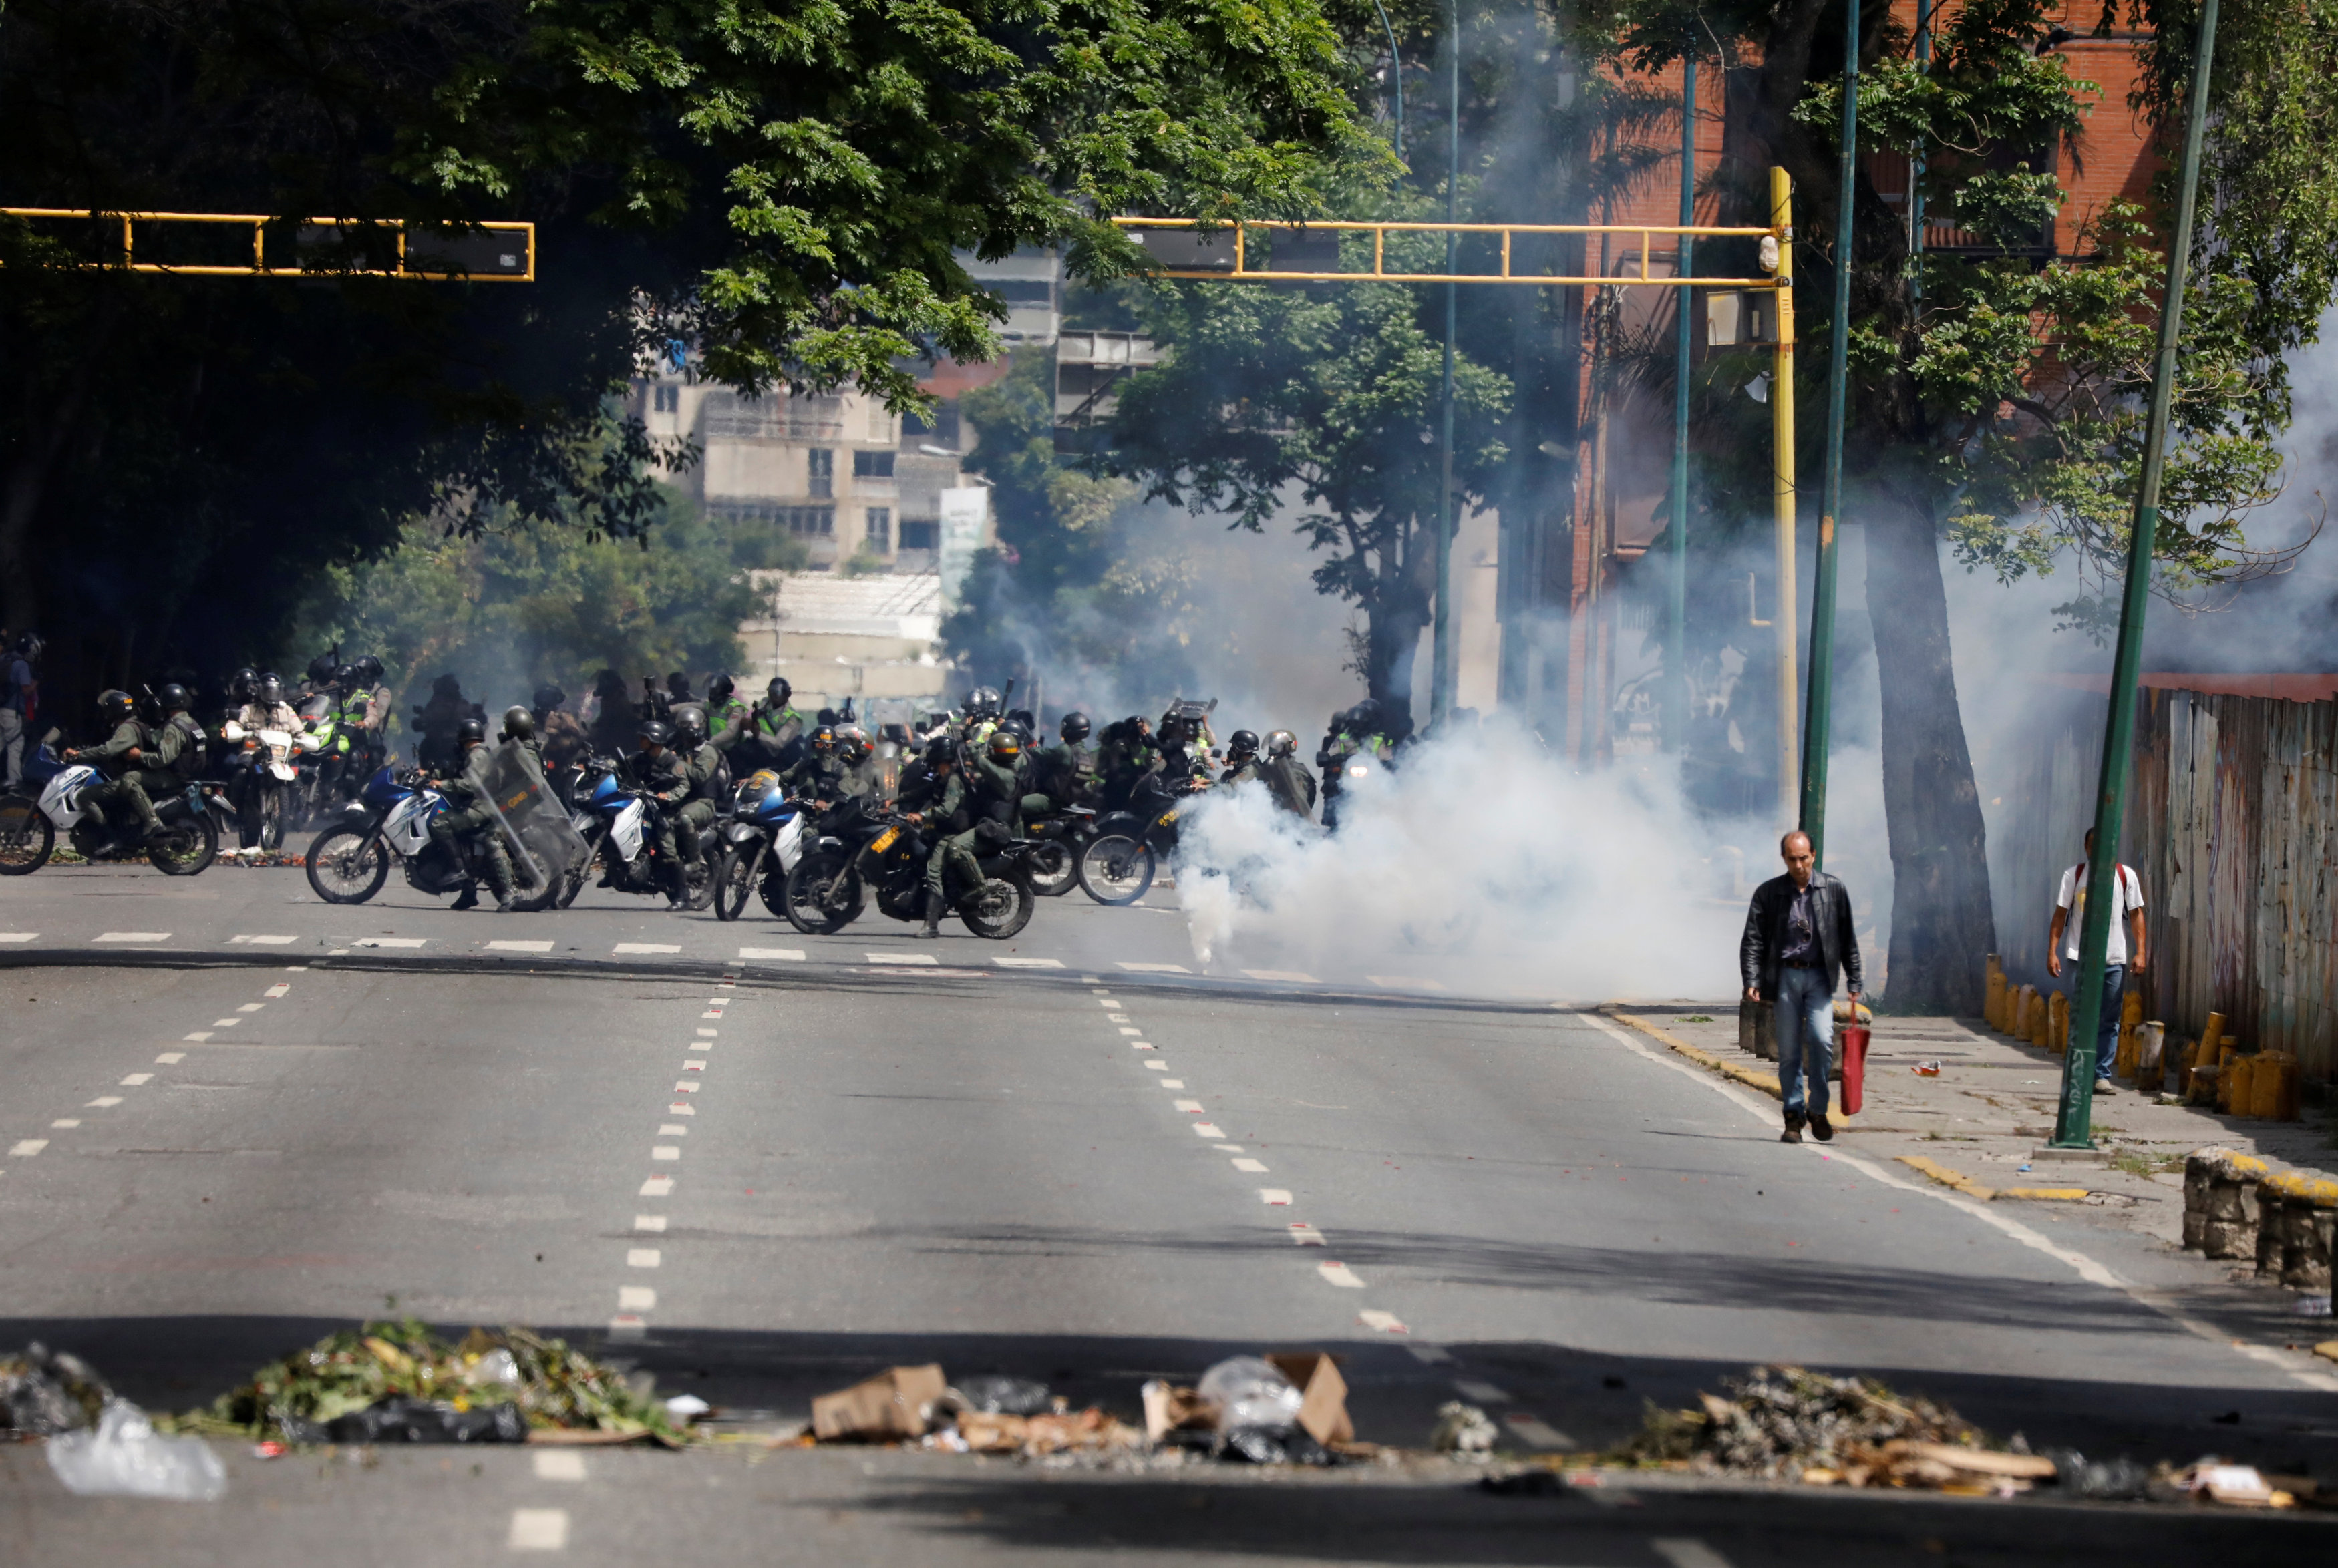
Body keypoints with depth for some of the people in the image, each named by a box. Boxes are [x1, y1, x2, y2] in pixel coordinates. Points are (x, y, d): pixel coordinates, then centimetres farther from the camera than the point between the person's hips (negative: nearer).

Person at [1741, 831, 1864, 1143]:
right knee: (1788, 1050, -1)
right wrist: (1751, 981, -10)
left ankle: (1818, 1109, -1)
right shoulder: (1768, 893, 5)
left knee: (1821, 1040, -16)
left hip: (1819, 976, -1)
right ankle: (1794, 1117, 8)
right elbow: (1753, 940, 2)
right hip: (1785, 976, 1)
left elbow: (1848, 940, 9)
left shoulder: (1833, 890, 5)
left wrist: (1854, 985, 7)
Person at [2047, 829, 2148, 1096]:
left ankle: (2102, 1075, 5)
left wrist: (2140, 952, -3)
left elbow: (2136, 914, 7)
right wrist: (2052, 951, -3)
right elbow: (2060, 914, 5)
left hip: (2114, 959, 1)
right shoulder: (2074, 875, 5)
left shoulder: (2126, 876, 6)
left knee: (2109, 1021, 2)